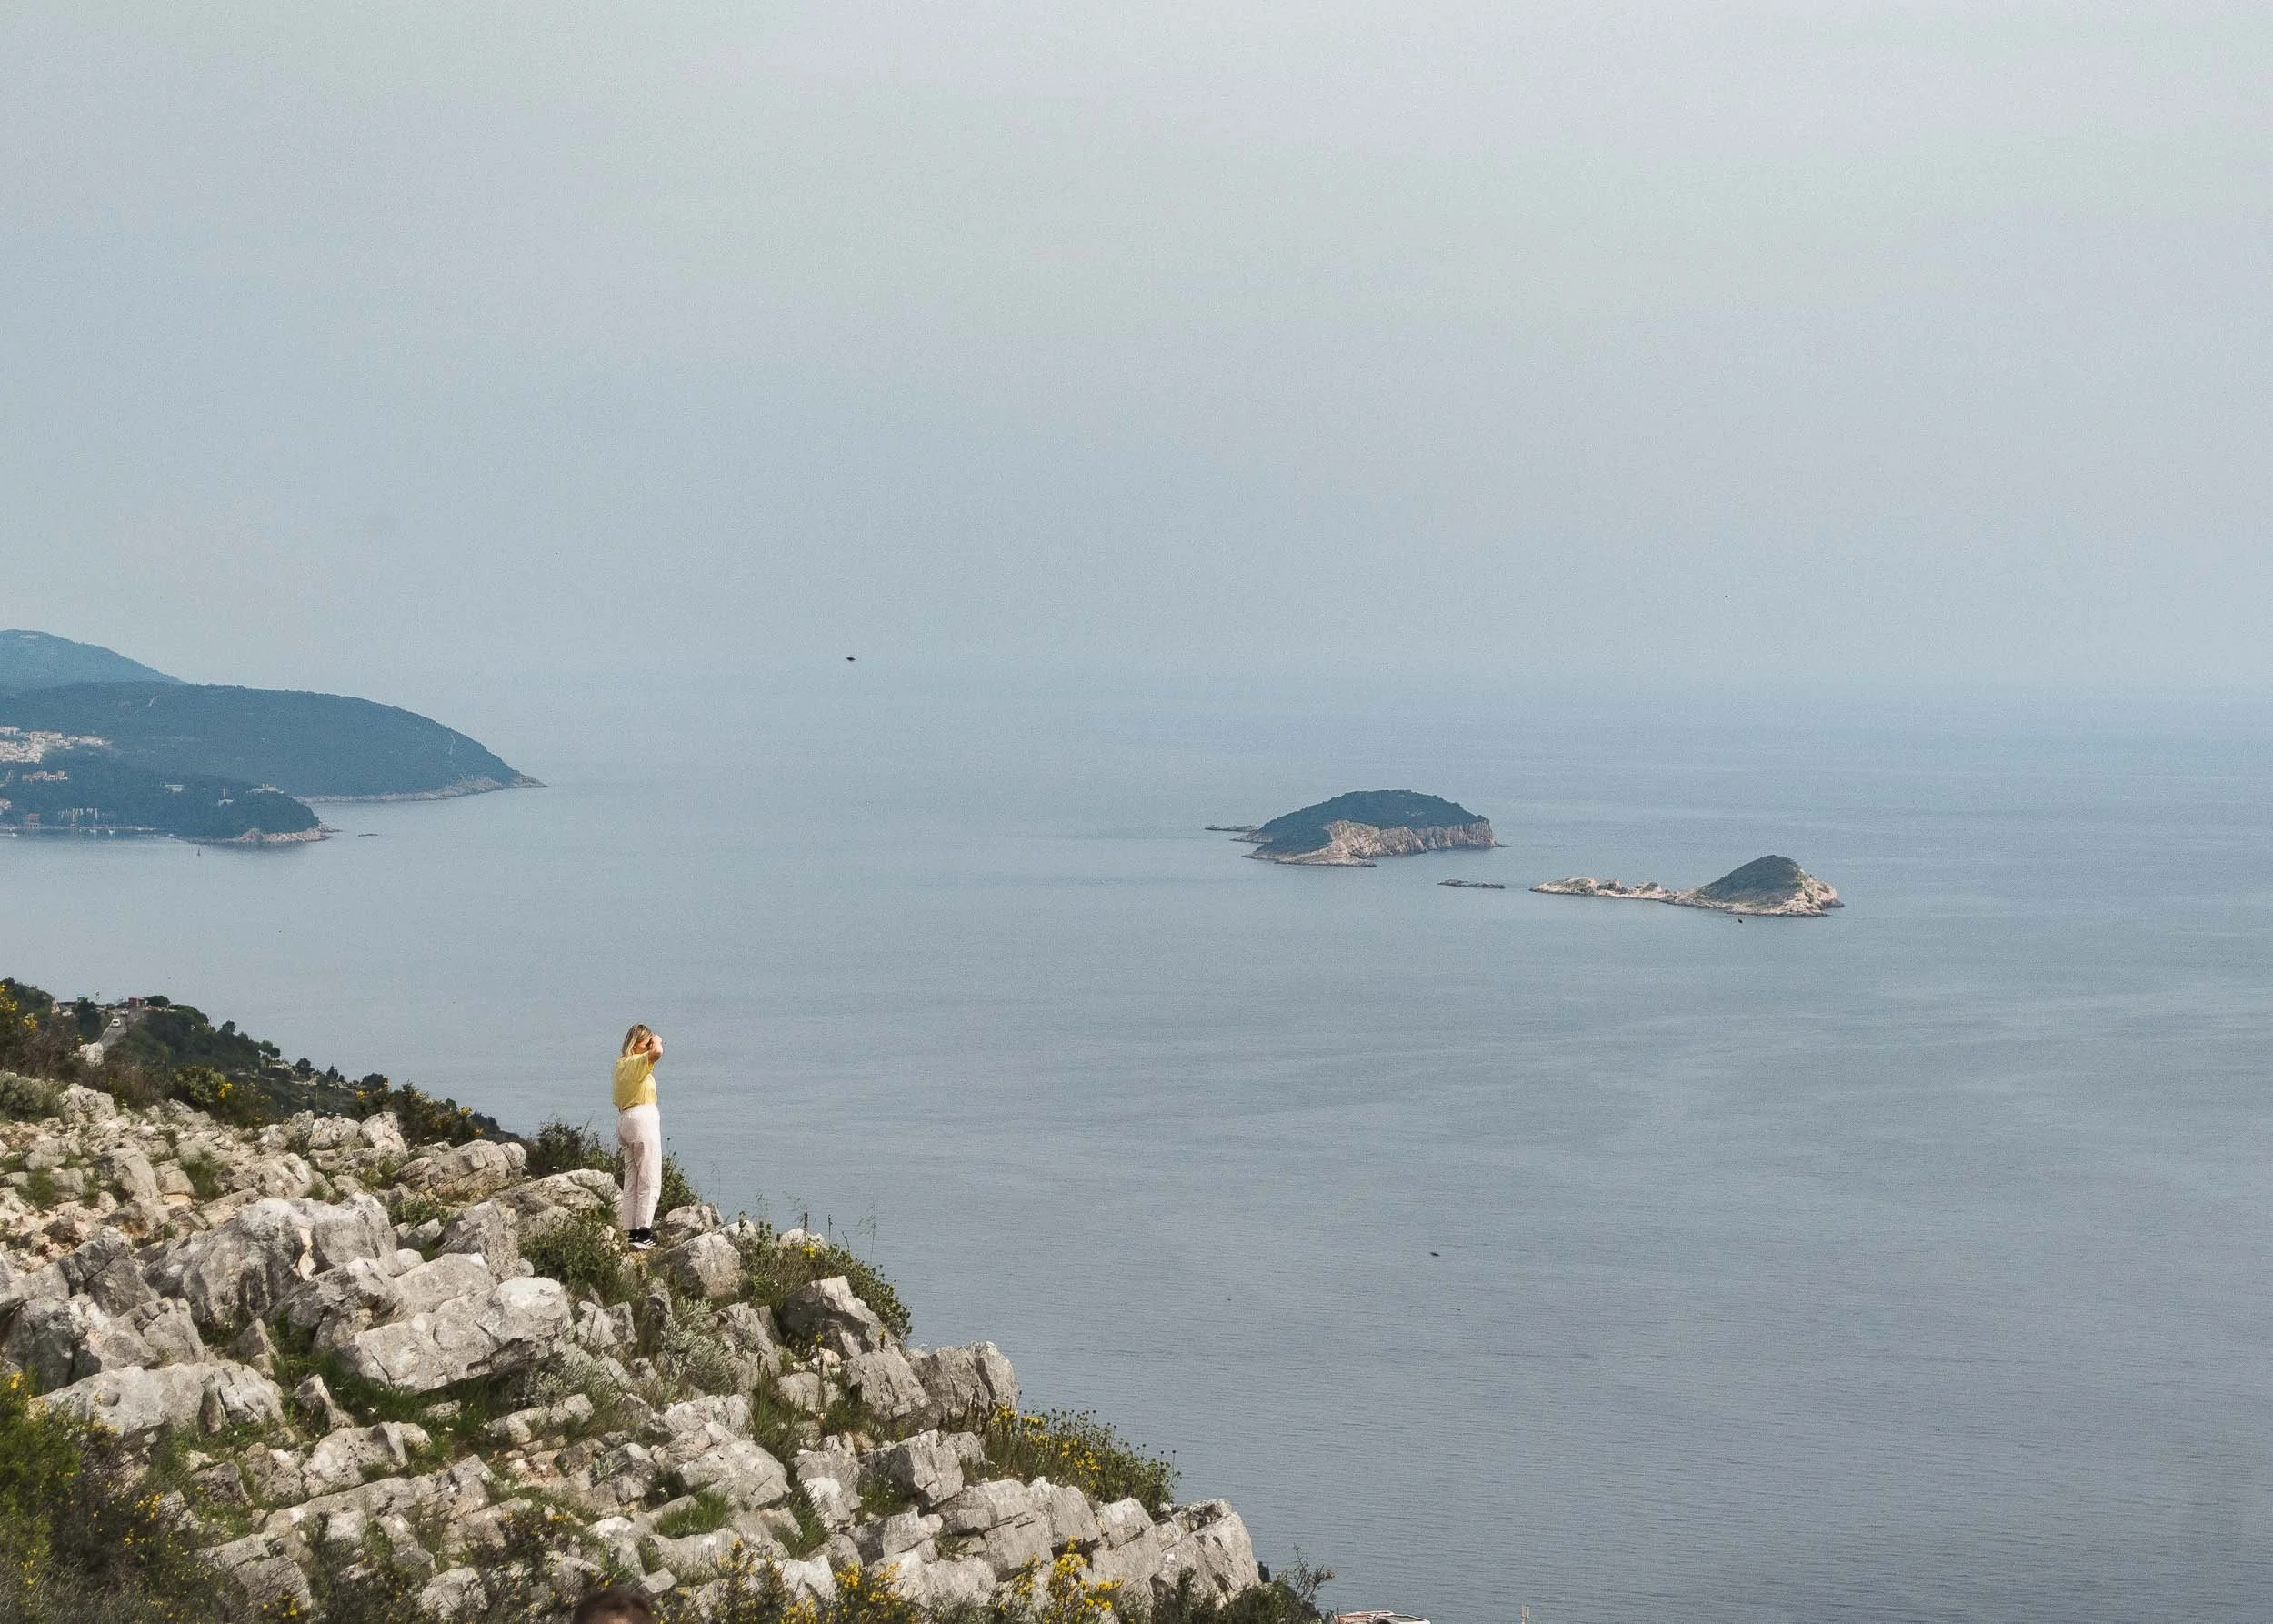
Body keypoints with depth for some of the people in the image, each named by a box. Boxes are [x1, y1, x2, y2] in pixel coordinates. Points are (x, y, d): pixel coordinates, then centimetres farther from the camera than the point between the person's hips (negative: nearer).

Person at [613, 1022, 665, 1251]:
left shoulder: (620, 1063, 15)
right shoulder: (638, 1062, -11)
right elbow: (657, 1053, -32)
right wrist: (656, 1040, -12)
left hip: (624, 1119, 9)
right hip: (643, 1118, -9)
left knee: (631, 1180, 12)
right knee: (650, 1180, -9)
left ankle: (631, 1231, 11)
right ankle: (643, 1232, -17)